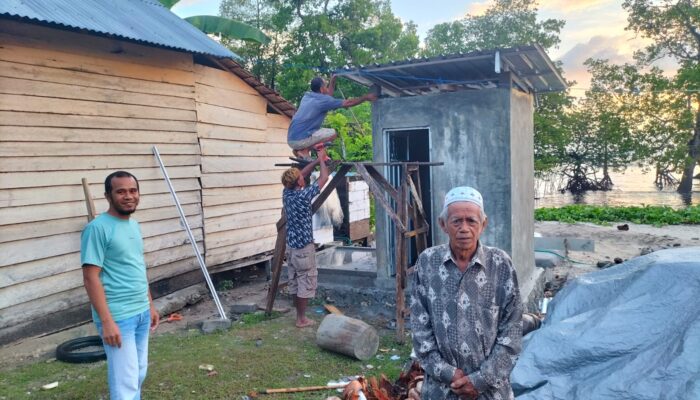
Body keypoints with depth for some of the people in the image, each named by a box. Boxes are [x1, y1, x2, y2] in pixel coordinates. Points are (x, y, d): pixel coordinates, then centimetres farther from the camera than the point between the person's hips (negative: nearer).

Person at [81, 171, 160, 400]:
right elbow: (91, 277, -17)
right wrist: (106, 321, -20)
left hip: (141, 313, 8)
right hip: (118, 317, -8)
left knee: (139, 374, 17)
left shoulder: (134, 225, 10)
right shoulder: (98, 228, -14)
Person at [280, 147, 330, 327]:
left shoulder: (286, 193, 1)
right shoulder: (303, 196, -19)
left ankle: (299, 315, 23)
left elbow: (302, 174, 15)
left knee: (294, 282, 14)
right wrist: (322, 159, 3)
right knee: (306, 282, 2)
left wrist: (316, 160, 14)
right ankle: (302, 319, 9)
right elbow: (324, 178, -11)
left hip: (291, 245, 8)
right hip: (304, 247, -8)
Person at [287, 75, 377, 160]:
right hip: (300, 140, -8)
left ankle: (299, 149, 7)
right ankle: (305, 150, -8)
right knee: (332, 133, -3)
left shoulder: (307, 96, 16)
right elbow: (348, 103, -4)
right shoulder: (322, 100, -8)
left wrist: (333, 80, 34)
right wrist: (366, 97, 6)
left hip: (291, 140, 8)